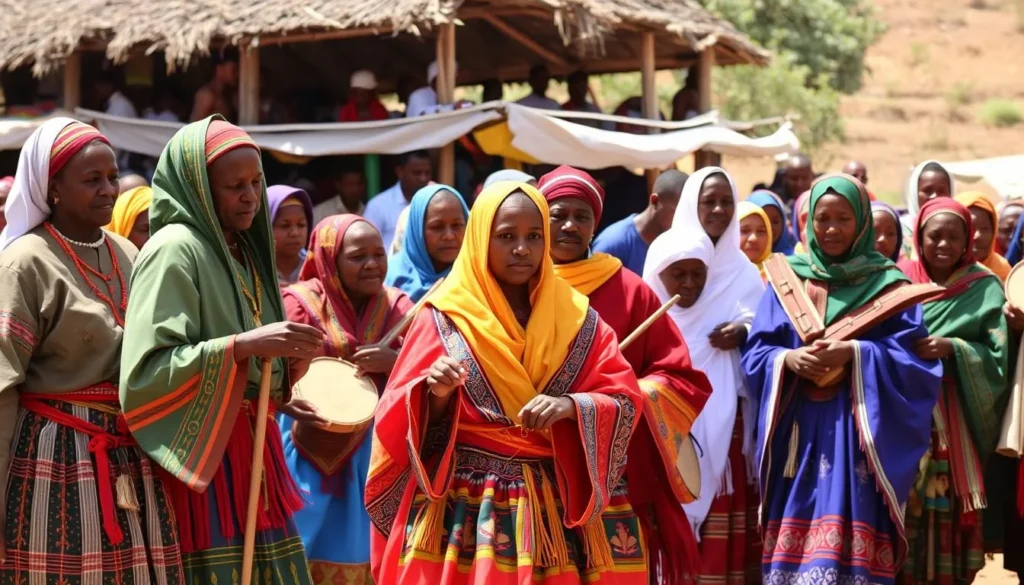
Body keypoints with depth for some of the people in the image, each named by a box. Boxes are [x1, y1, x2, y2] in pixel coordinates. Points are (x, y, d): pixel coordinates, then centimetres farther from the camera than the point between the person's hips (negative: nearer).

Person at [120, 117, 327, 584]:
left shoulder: (243, 251, 13)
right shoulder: (174, 249, -12)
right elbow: (145, 370, -22)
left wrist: (287, 360, 1)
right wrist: (244, 345, -27)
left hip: (253, 448, 8)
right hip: (199, 454, -8)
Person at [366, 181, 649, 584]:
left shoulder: (576, 317, 6)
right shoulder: (444, 317, 0)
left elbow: (625, 401, 0)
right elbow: (407, 420, 1)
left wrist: (571, 406, -18)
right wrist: (437, 393, -20)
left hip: (557, 507, 2)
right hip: (466, 507, -2)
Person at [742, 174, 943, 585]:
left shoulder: (888, 284, 5)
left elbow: (914, 356, -4)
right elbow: (755, 354, 8)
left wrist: (855, 353, -16)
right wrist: (787, 358, -13)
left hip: (860, 432, -2)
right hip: (799, 431, 2)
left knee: (850, 532, -9)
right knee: (796, 541, -1)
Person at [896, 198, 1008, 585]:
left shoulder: (983, 289, 2)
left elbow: (998, 356, -5)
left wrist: (952, 347, -18)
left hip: (953, 417, -1)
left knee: (948, 506, -4)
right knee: (903, 505, -1)